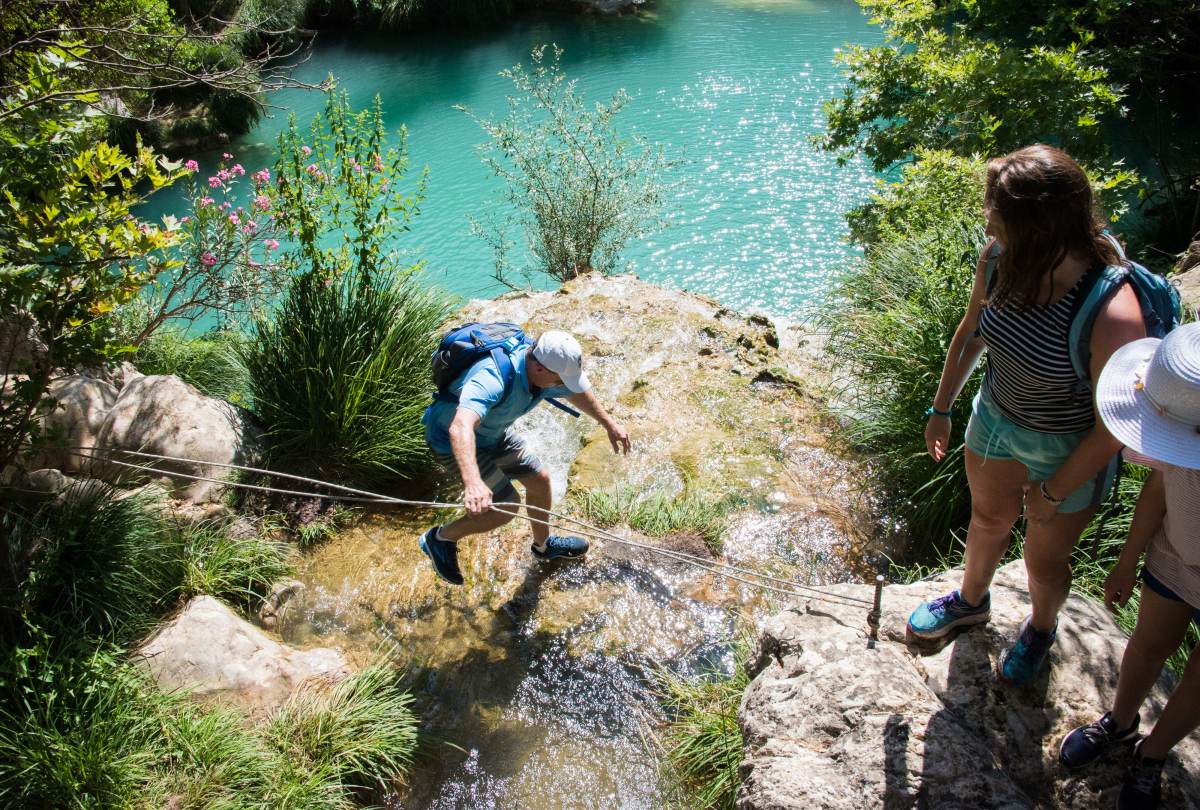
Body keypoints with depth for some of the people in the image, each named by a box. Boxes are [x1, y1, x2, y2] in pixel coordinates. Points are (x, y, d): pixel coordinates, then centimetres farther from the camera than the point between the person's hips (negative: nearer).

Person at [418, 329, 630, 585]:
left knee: (539, 480, 12)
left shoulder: (548, 374, -16)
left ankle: (544, 545, 39)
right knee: (507, 505, -11)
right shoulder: (492, 378, -42)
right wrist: (472, 482, -72)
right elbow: (460, 428, -58)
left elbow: (577, 393, 8)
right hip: (454, 442, -8)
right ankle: (441, 538, 10)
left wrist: (610, 424, 16)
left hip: (494, 433, 8)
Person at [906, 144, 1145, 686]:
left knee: (1044, 561, 19)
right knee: (988, 519, 29)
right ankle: (972, 600, 59)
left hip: (1069, 450, -4)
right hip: (995, 417, 5)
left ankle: (1041, 627, 55)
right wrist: (941, 408, 9)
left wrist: (1053, 494, -12)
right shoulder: (1000, 256, -21)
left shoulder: (1111, 315, -38)